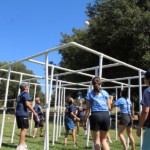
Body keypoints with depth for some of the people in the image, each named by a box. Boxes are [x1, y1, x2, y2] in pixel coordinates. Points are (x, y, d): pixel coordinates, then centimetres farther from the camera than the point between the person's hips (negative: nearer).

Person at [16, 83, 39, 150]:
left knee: (23, 129, 15)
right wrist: (34, 112, -18)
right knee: (24, 129, -8)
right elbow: (27, 104, -20)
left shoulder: (20, 95, 21)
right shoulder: (26, 94, -8)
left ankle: (23, 144, 20)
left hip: (18, 113, 9)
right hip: (23, 114, -9)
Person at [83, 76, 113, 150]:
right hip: (106, 115, 3)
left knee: (96, 141, 7)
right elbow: (109, 108, 11)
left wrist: (85, 121, 5)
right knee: (104, 140, 16)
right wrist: (110, 102, 31)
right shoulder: (105, 93, 10)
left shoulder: (90, 94, 5)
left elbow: (88, 109, 0)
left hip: (95, 116, -2)